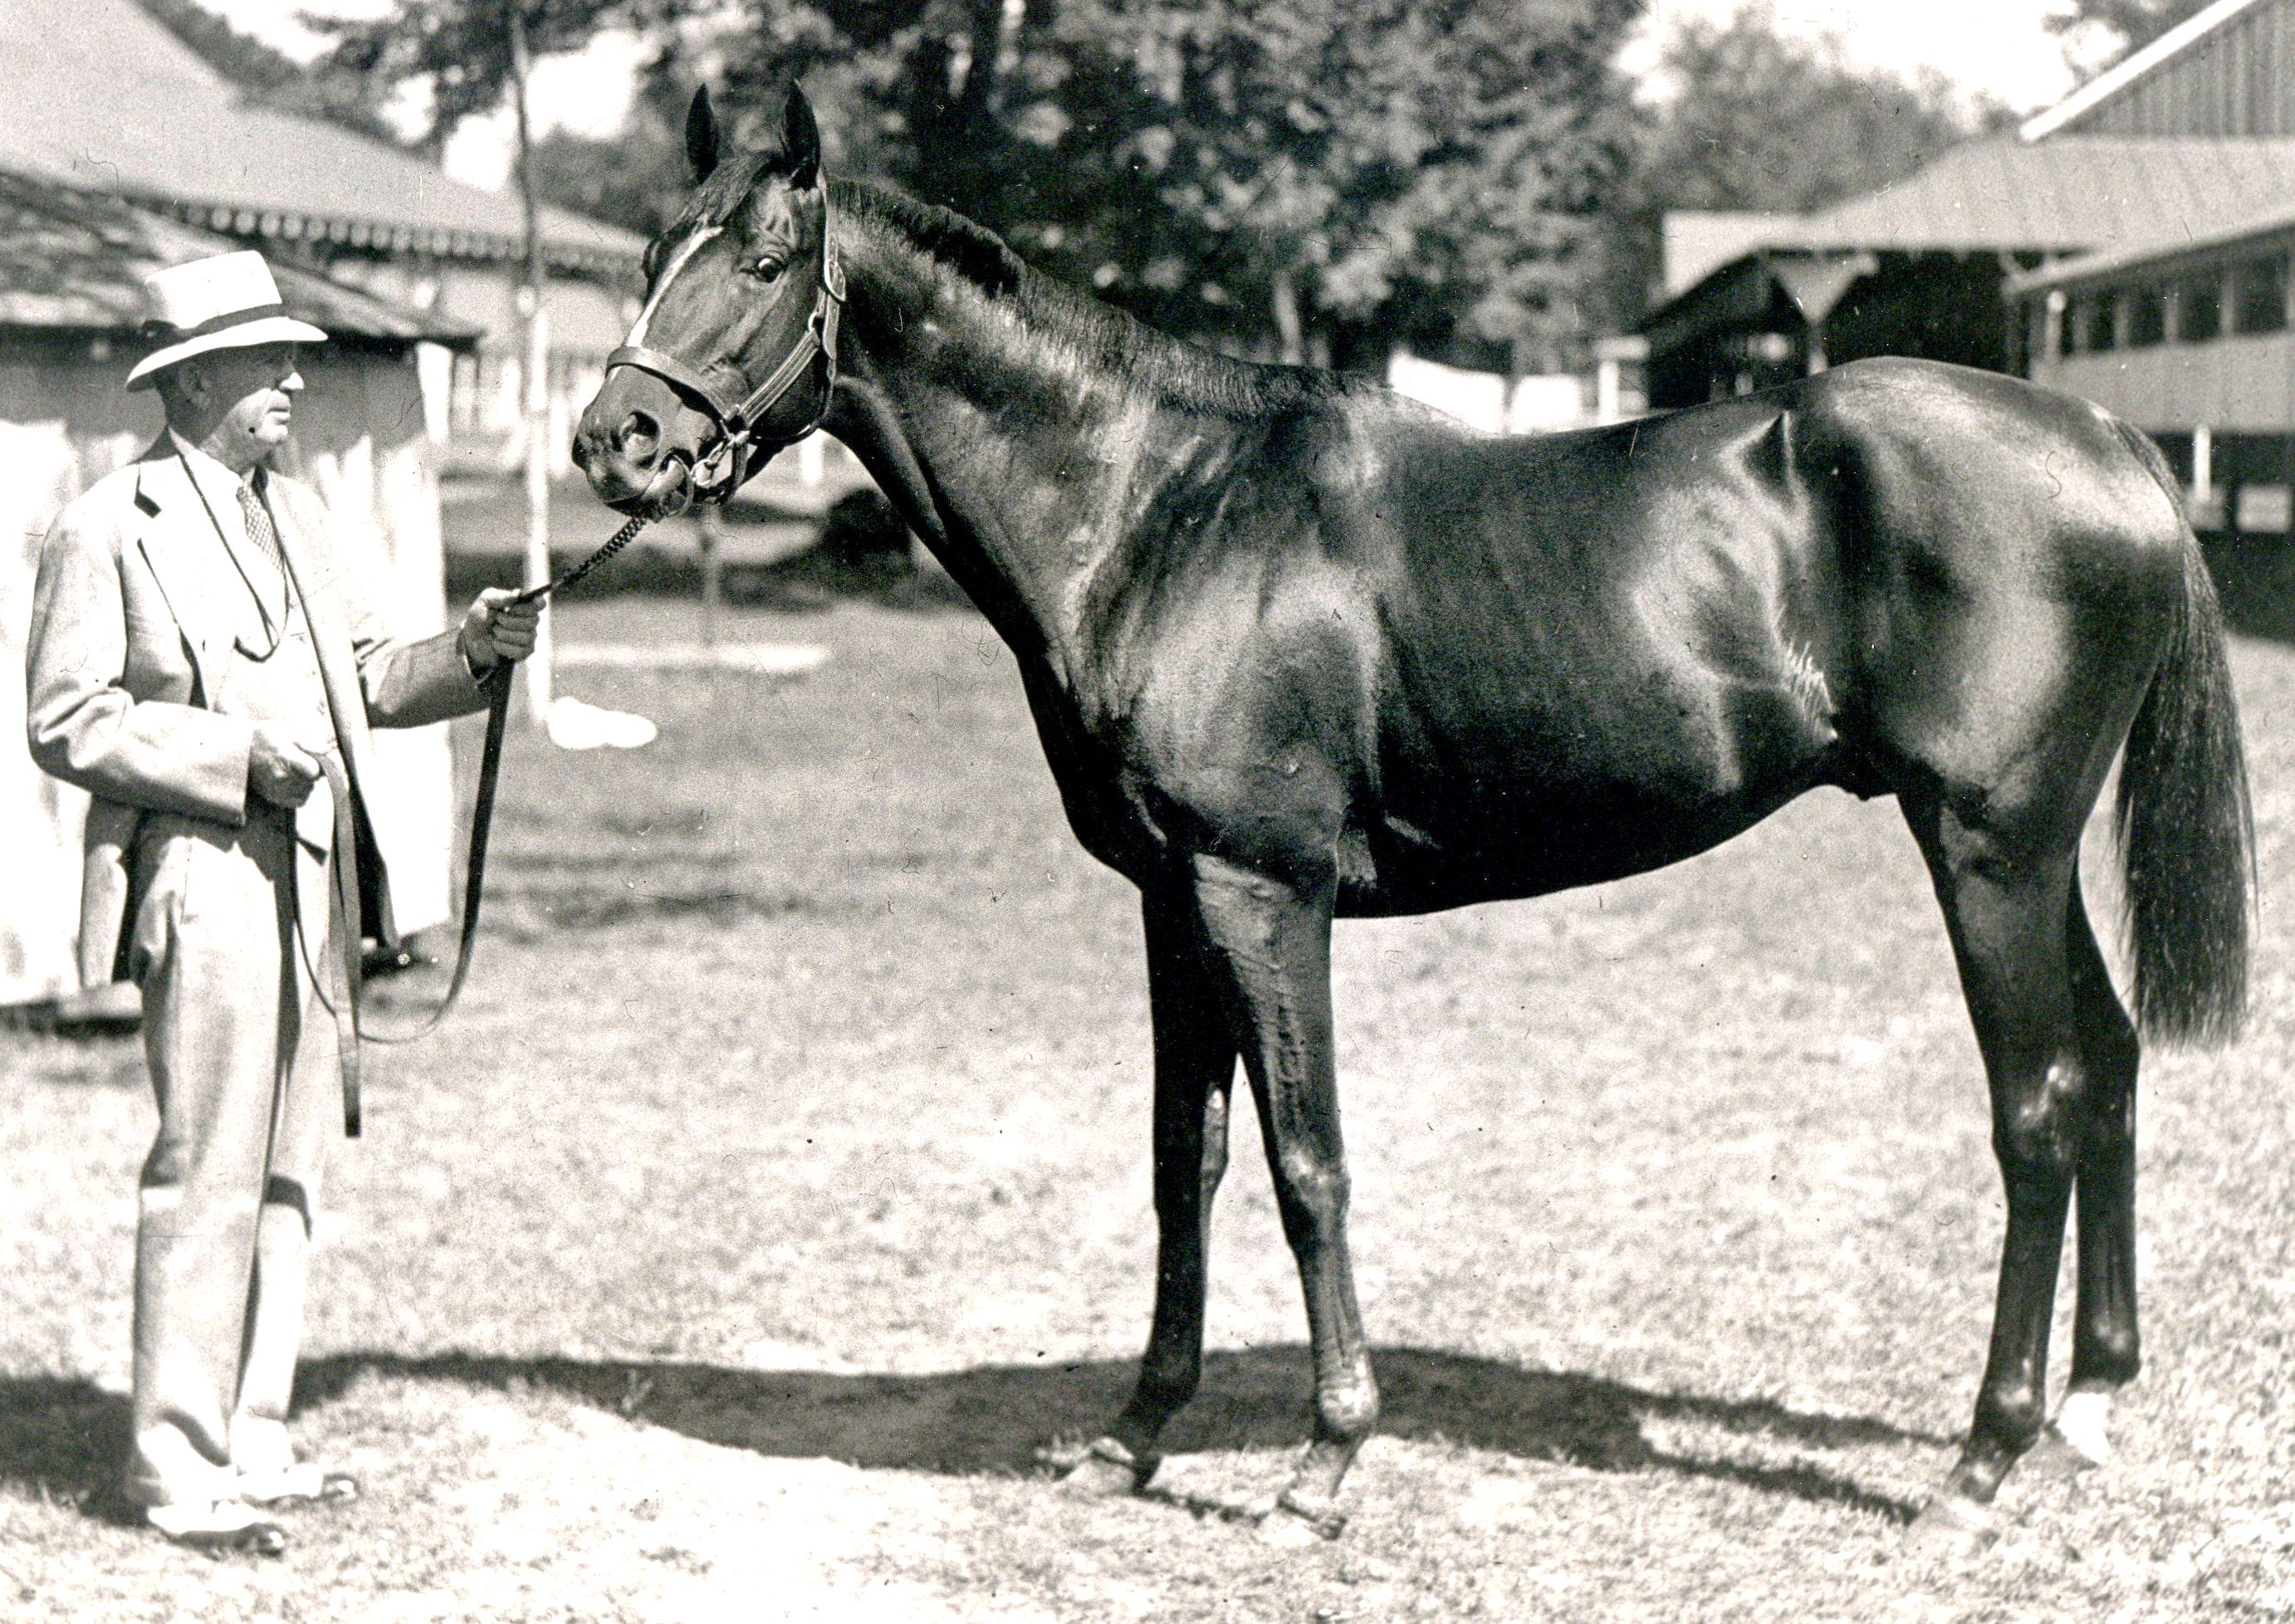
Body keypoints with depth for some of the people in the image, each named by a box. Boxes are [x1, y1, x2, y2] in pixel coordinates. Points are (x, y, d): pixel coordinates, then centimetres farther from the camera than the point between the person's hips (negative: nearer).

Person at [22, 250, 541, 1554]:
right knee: (210, 1176, -6)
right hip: (203, 883, -8)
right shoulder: (108, 530, -7)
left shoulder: (297, 517, 16)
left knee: (289, 1171, 11)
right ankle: (180, 1469, 2)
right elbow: (67, 723, -10)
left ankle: (251, 1443, 21)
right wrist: (236, 750, -18)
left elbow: (365, 678, 19)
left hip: (311, 878, 8)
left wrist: (471, 653, 0)